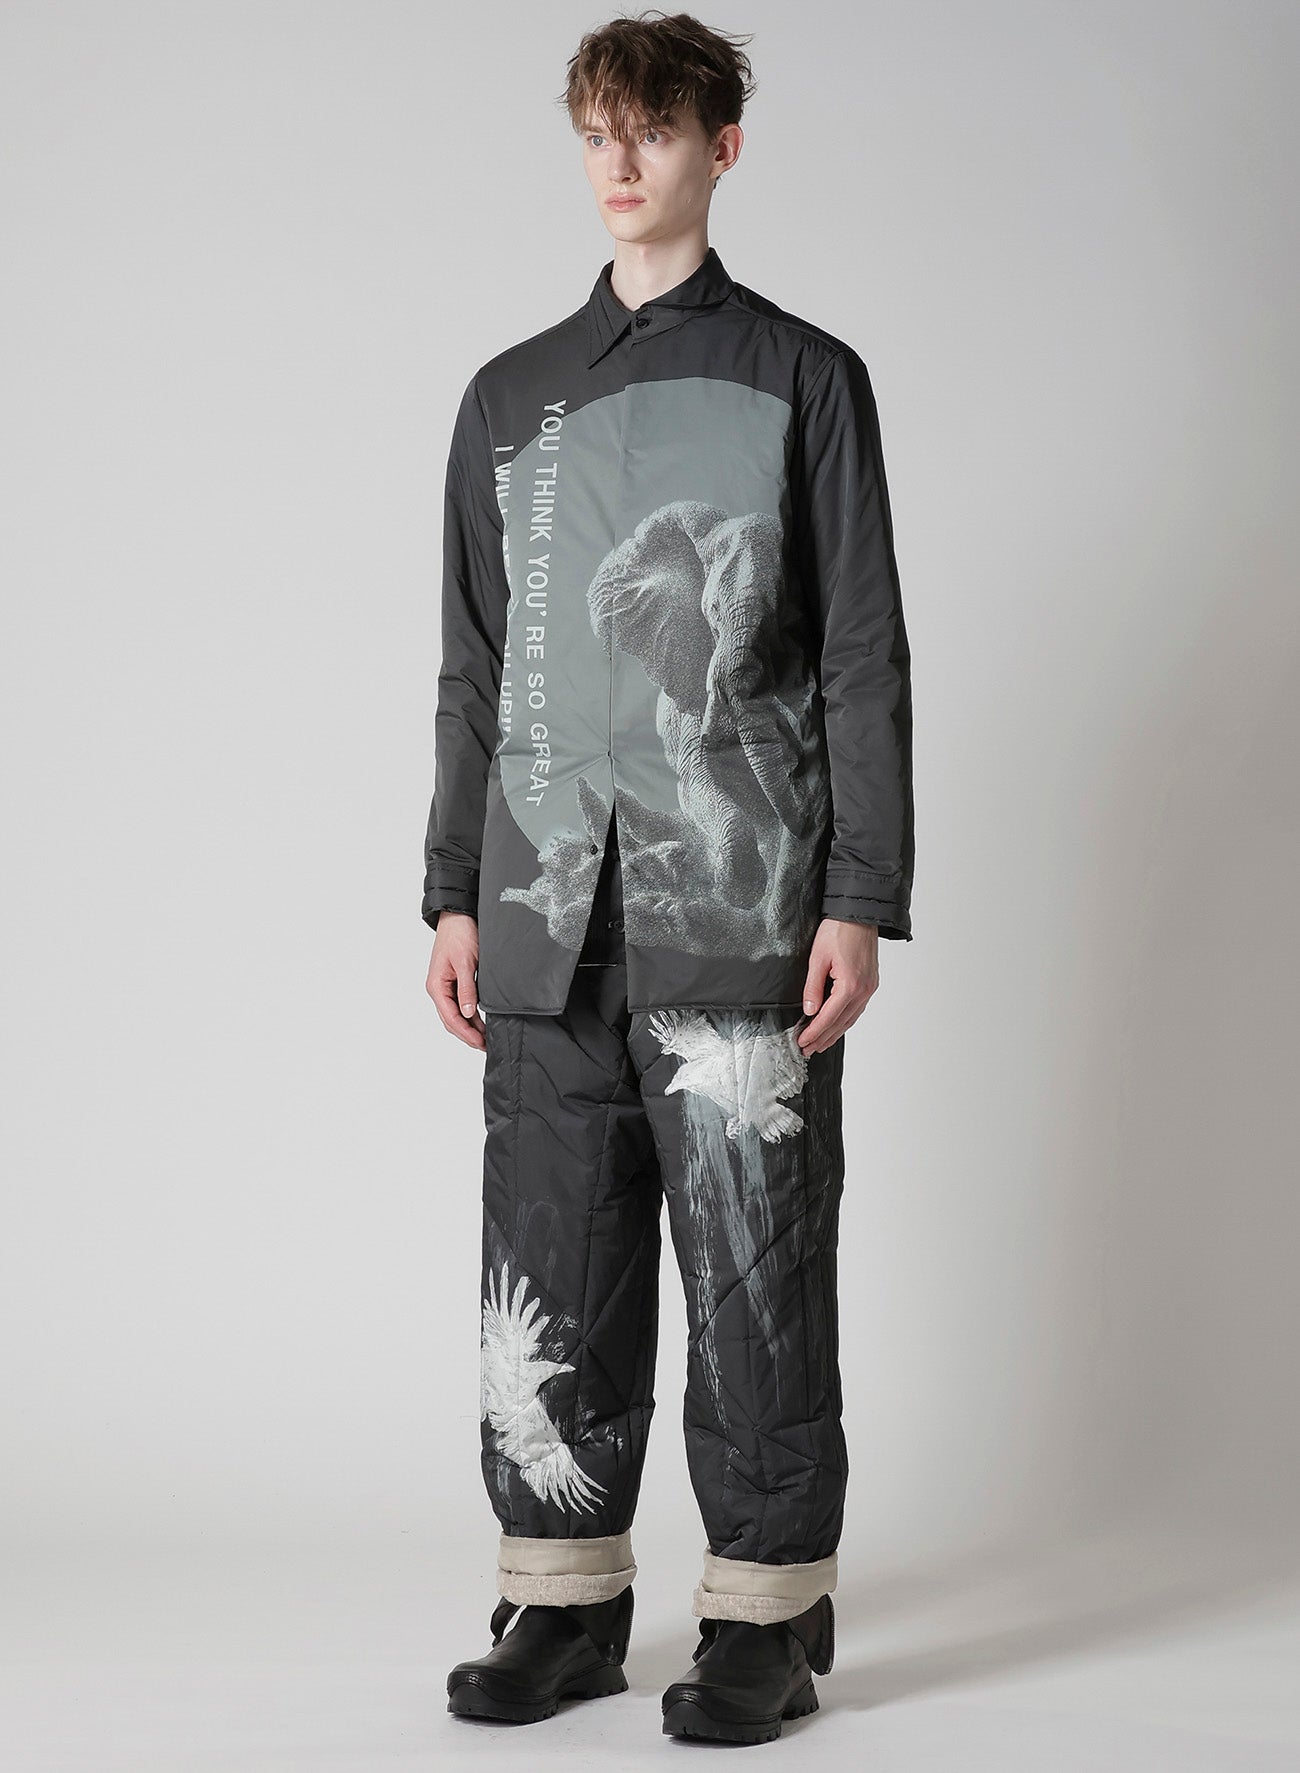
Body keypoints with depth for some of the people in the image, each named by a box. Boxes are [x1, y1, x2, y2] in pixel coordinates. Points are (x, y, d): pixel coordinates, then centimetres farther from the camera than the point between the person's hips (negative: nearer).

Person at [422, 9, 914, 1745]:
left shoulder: (803, 378, 6)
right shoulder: (511, 396, 16)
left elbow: (864, 655, 2)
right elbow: (473, 670, 18)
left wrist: (860, 899, -6)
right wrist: (456, 896, 11)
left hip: (739, 922, -3)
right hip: (549, 928, 4)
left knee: (755, 1272, -1)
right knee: (552, 1275, 5)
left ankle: (768, 1617, 9)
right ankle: (565, 1604, 16)